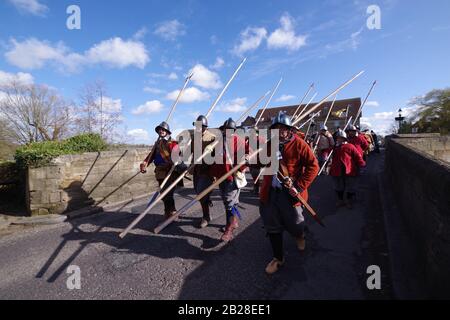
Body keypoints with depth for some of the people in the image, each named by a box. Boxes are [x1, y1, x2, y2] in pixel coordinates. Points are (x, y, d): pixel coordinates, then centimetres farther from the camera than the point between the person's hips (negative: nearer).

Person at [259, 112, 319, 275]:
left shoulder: (298, 144, -9)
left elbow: (313, 166, -12)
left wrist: (300, 186, -18)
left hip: (290, 194, -4)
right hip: (270, 192, 4)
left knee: (294, 225, 11)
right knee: (273, 227, 12)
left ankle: (300, 235, 51)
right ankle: (278, 258, 33)